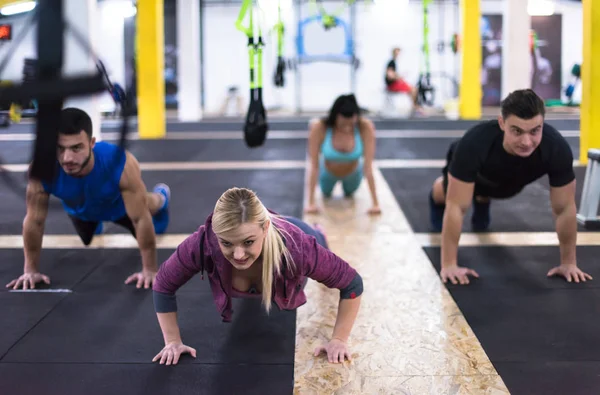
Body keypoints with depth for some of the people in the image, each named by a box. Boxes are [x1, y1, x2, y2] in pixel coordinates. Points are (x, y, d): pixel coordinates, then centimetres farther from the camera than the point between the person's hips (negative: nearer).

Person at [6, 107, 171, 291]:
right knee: (88, 241, 31)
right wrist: (31, 270, -18)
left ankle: (161, 196, 61)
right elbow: (34, 221, -27)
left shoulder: (121, 164, -48)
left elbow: (141, 219, -36)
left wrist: (150, 270, -30)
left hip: (119, 205, -2)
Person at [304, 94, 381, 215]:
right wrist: (311, 203, -31)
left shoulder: (366, 127, -36)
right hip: (328, 173, 0)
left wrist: (375, 203, -33)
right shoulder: (319, 127, -38)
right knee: (326, 194, 29)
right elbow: (314, 166, -32)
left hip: (353, 173, 1)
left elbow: (368, 166, -34)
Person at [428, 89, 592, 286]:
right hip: (471, 177, -2)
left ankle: (482, 203, 68)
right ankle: (436, 200, 64)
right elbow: (457, 207, -42)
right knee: (447, 192, 30)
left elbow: (564, 209, -30)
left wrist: (569, 262, -22)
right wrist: (449, 265, -40)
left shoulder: (557, 149, -43)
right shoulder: (474, 144, -49)